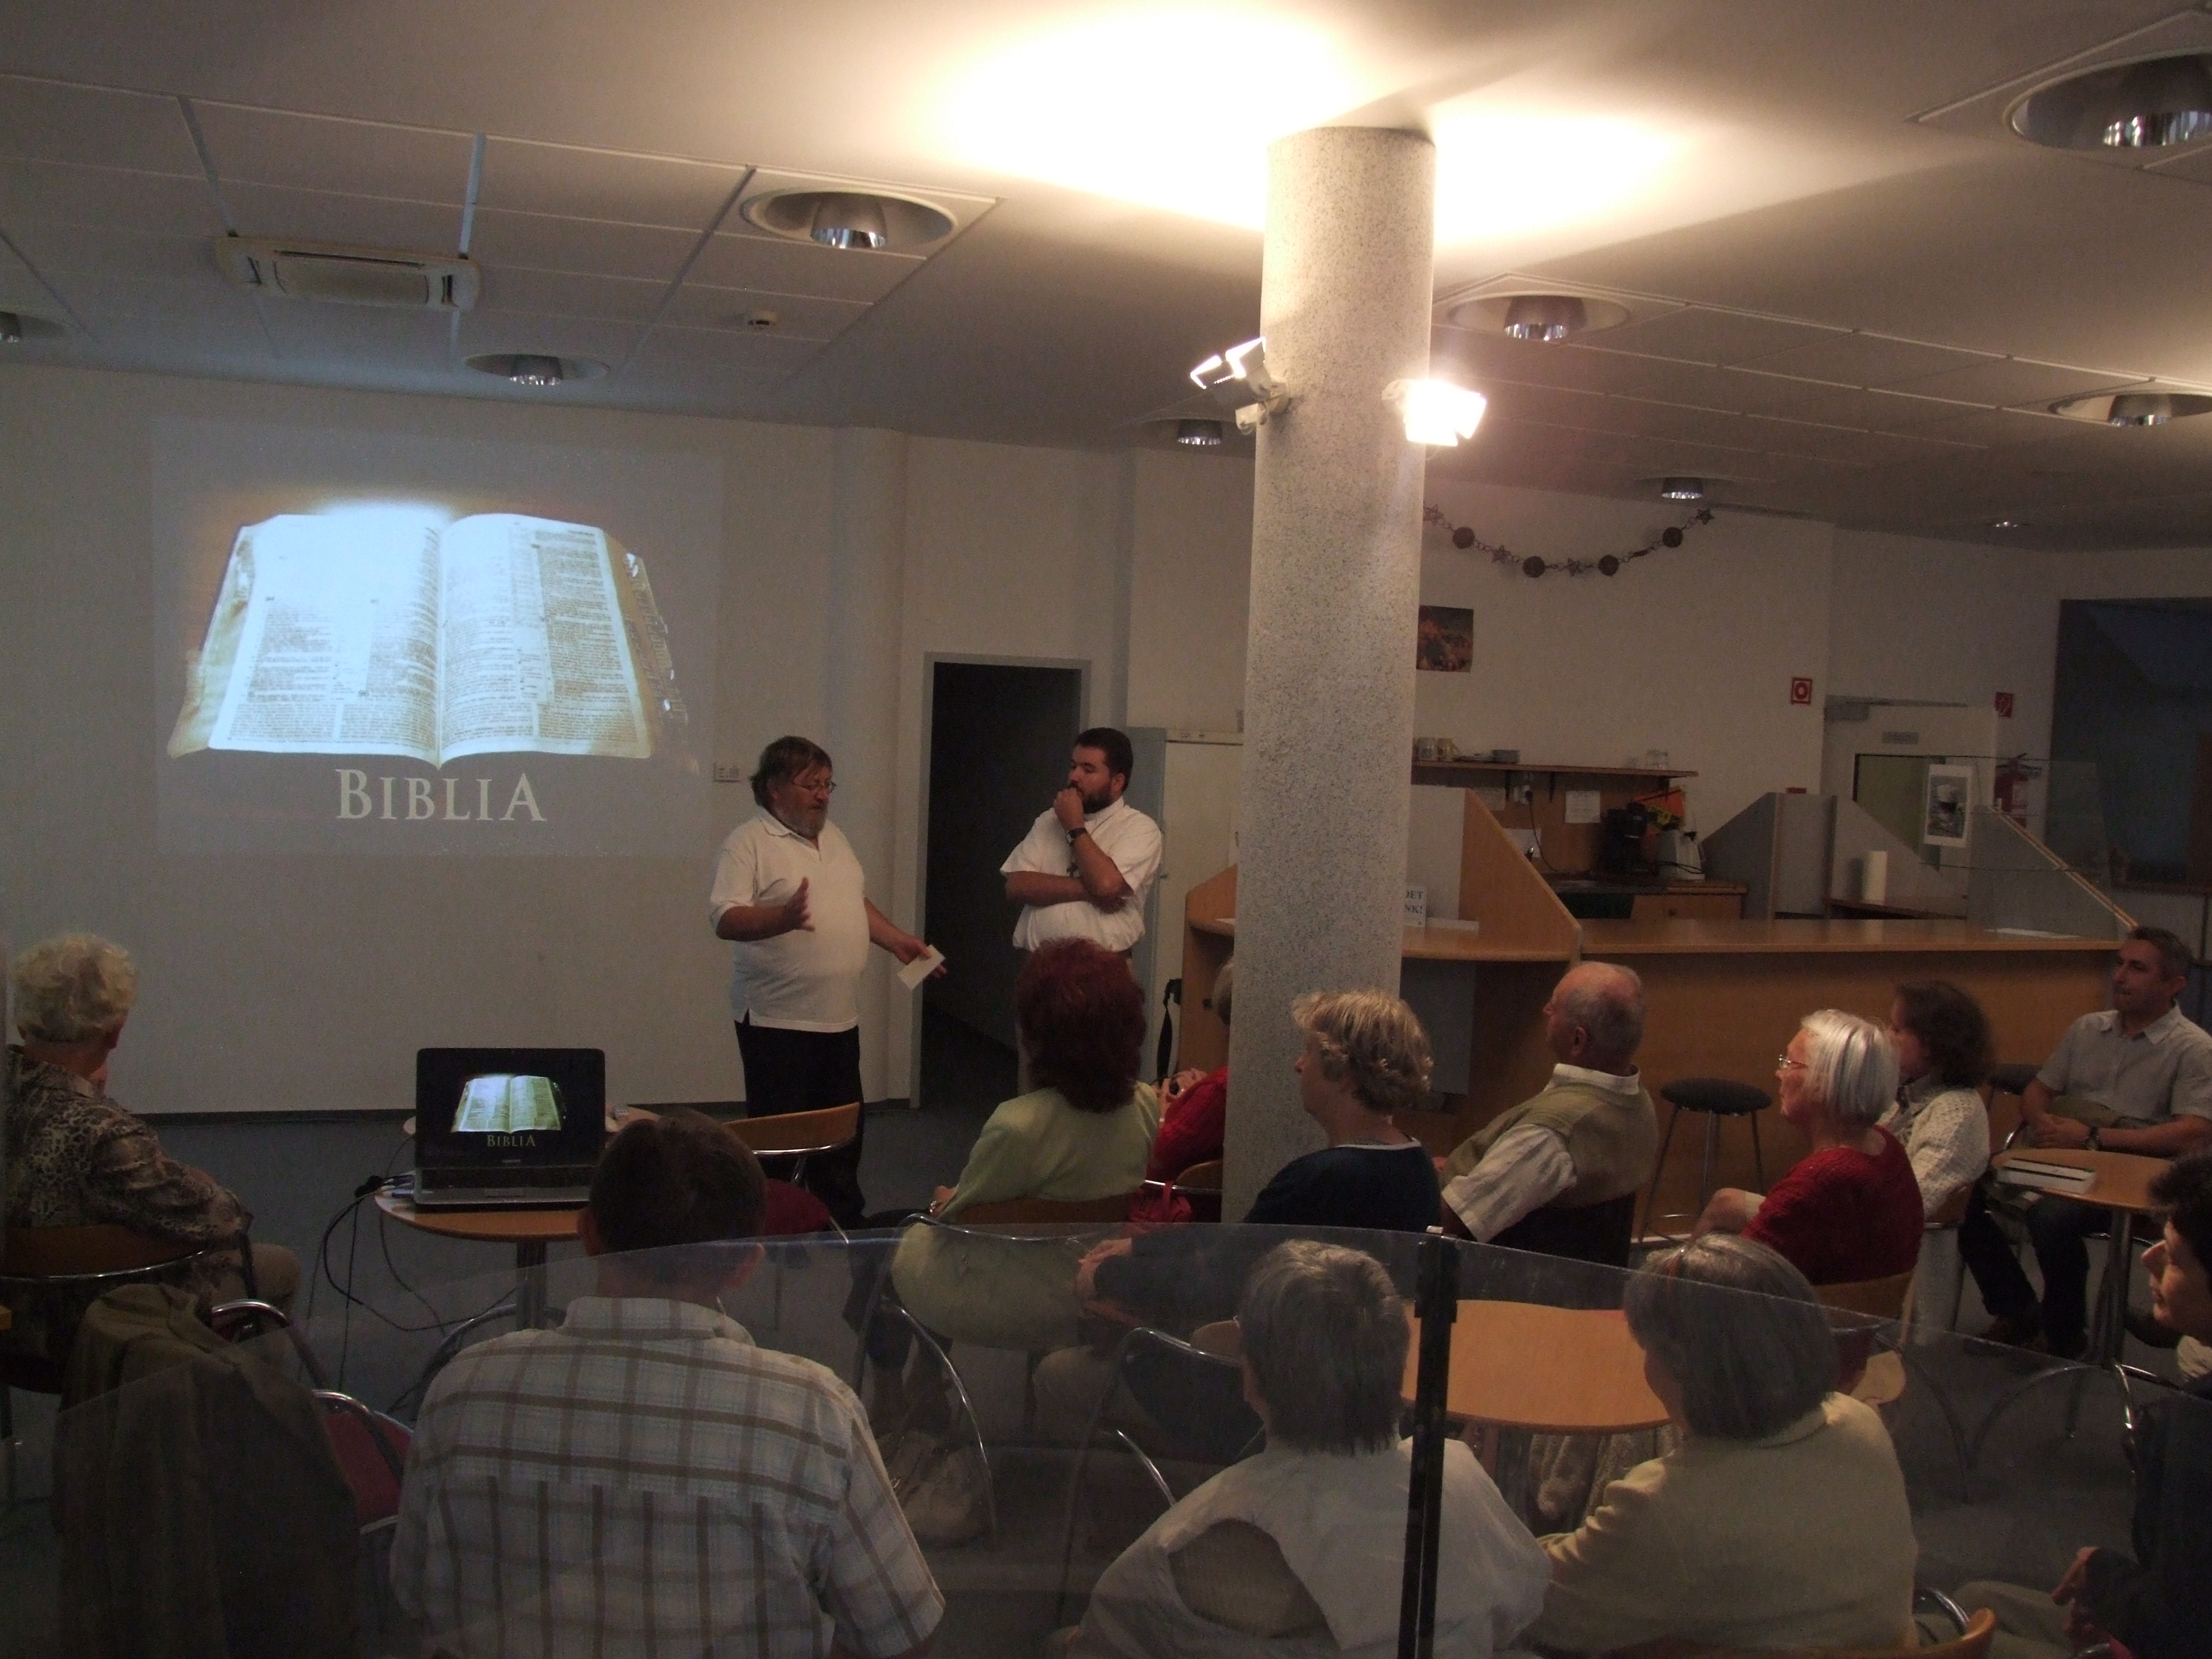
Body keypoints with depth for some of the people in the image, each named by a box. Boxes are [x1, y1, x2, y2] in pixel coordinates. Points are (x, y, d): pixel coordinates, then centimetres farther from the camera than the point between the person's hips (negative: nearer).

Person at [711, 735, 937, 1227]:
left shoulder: (833, 836, 15)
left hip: (840, 1017, 8)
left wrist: (898, 940, 13)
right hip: (777, 1020, -7)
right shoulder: (748, 842, -10)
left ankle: (843, 1220, 27)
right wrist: (783, 917, -35)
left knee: (844, 1131, 15)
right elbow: (726, 920, -19)